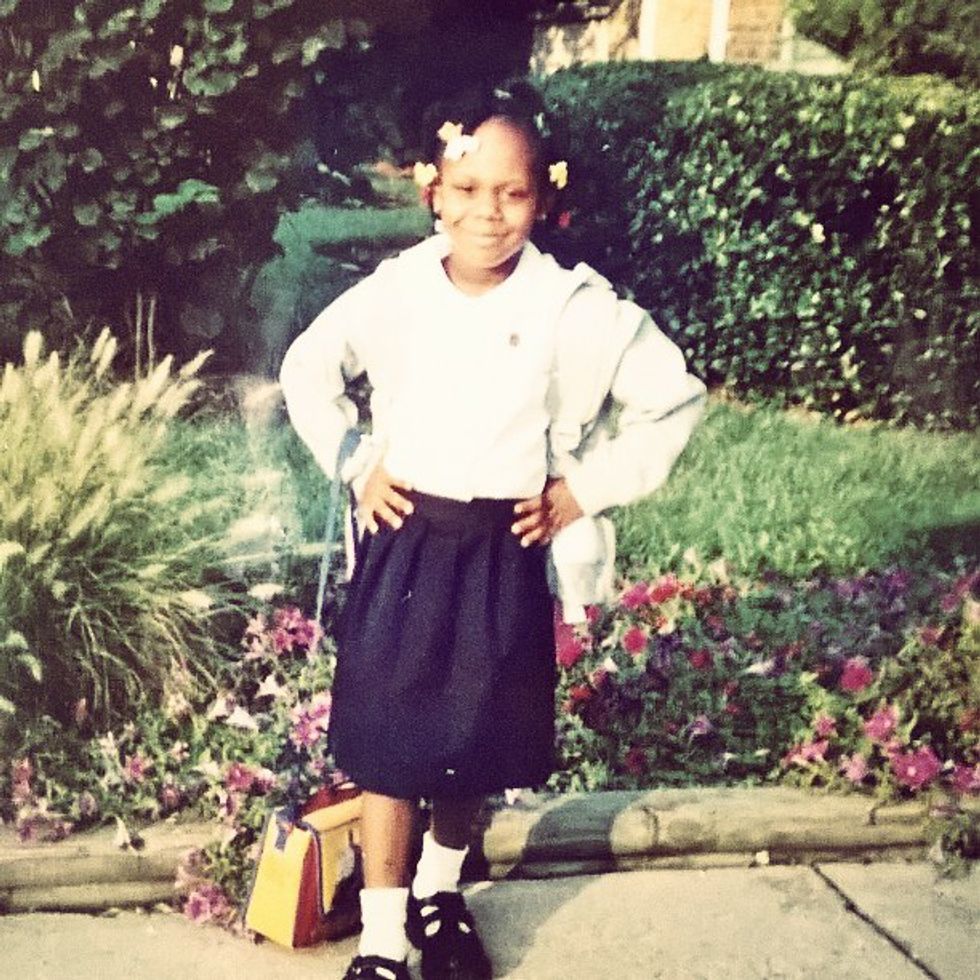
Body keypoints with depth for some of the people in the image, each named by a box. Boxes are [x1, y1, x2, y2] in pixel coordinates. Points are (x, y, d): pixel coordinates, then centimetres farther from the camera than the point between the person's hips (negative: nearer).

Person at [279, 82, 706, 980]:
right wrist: (355, 465, 2)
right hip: (405, 544, 0)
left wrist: (584, 490, -5)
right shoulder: (394, 291, -5)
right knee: (388, 747, 5)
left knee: (478, 745, 15)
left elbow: (674, 400, -3)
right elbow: (308, 369, 10)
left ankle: (438, 891, 41)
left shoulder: (577, 308, -10)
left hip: (505, 556, 0)